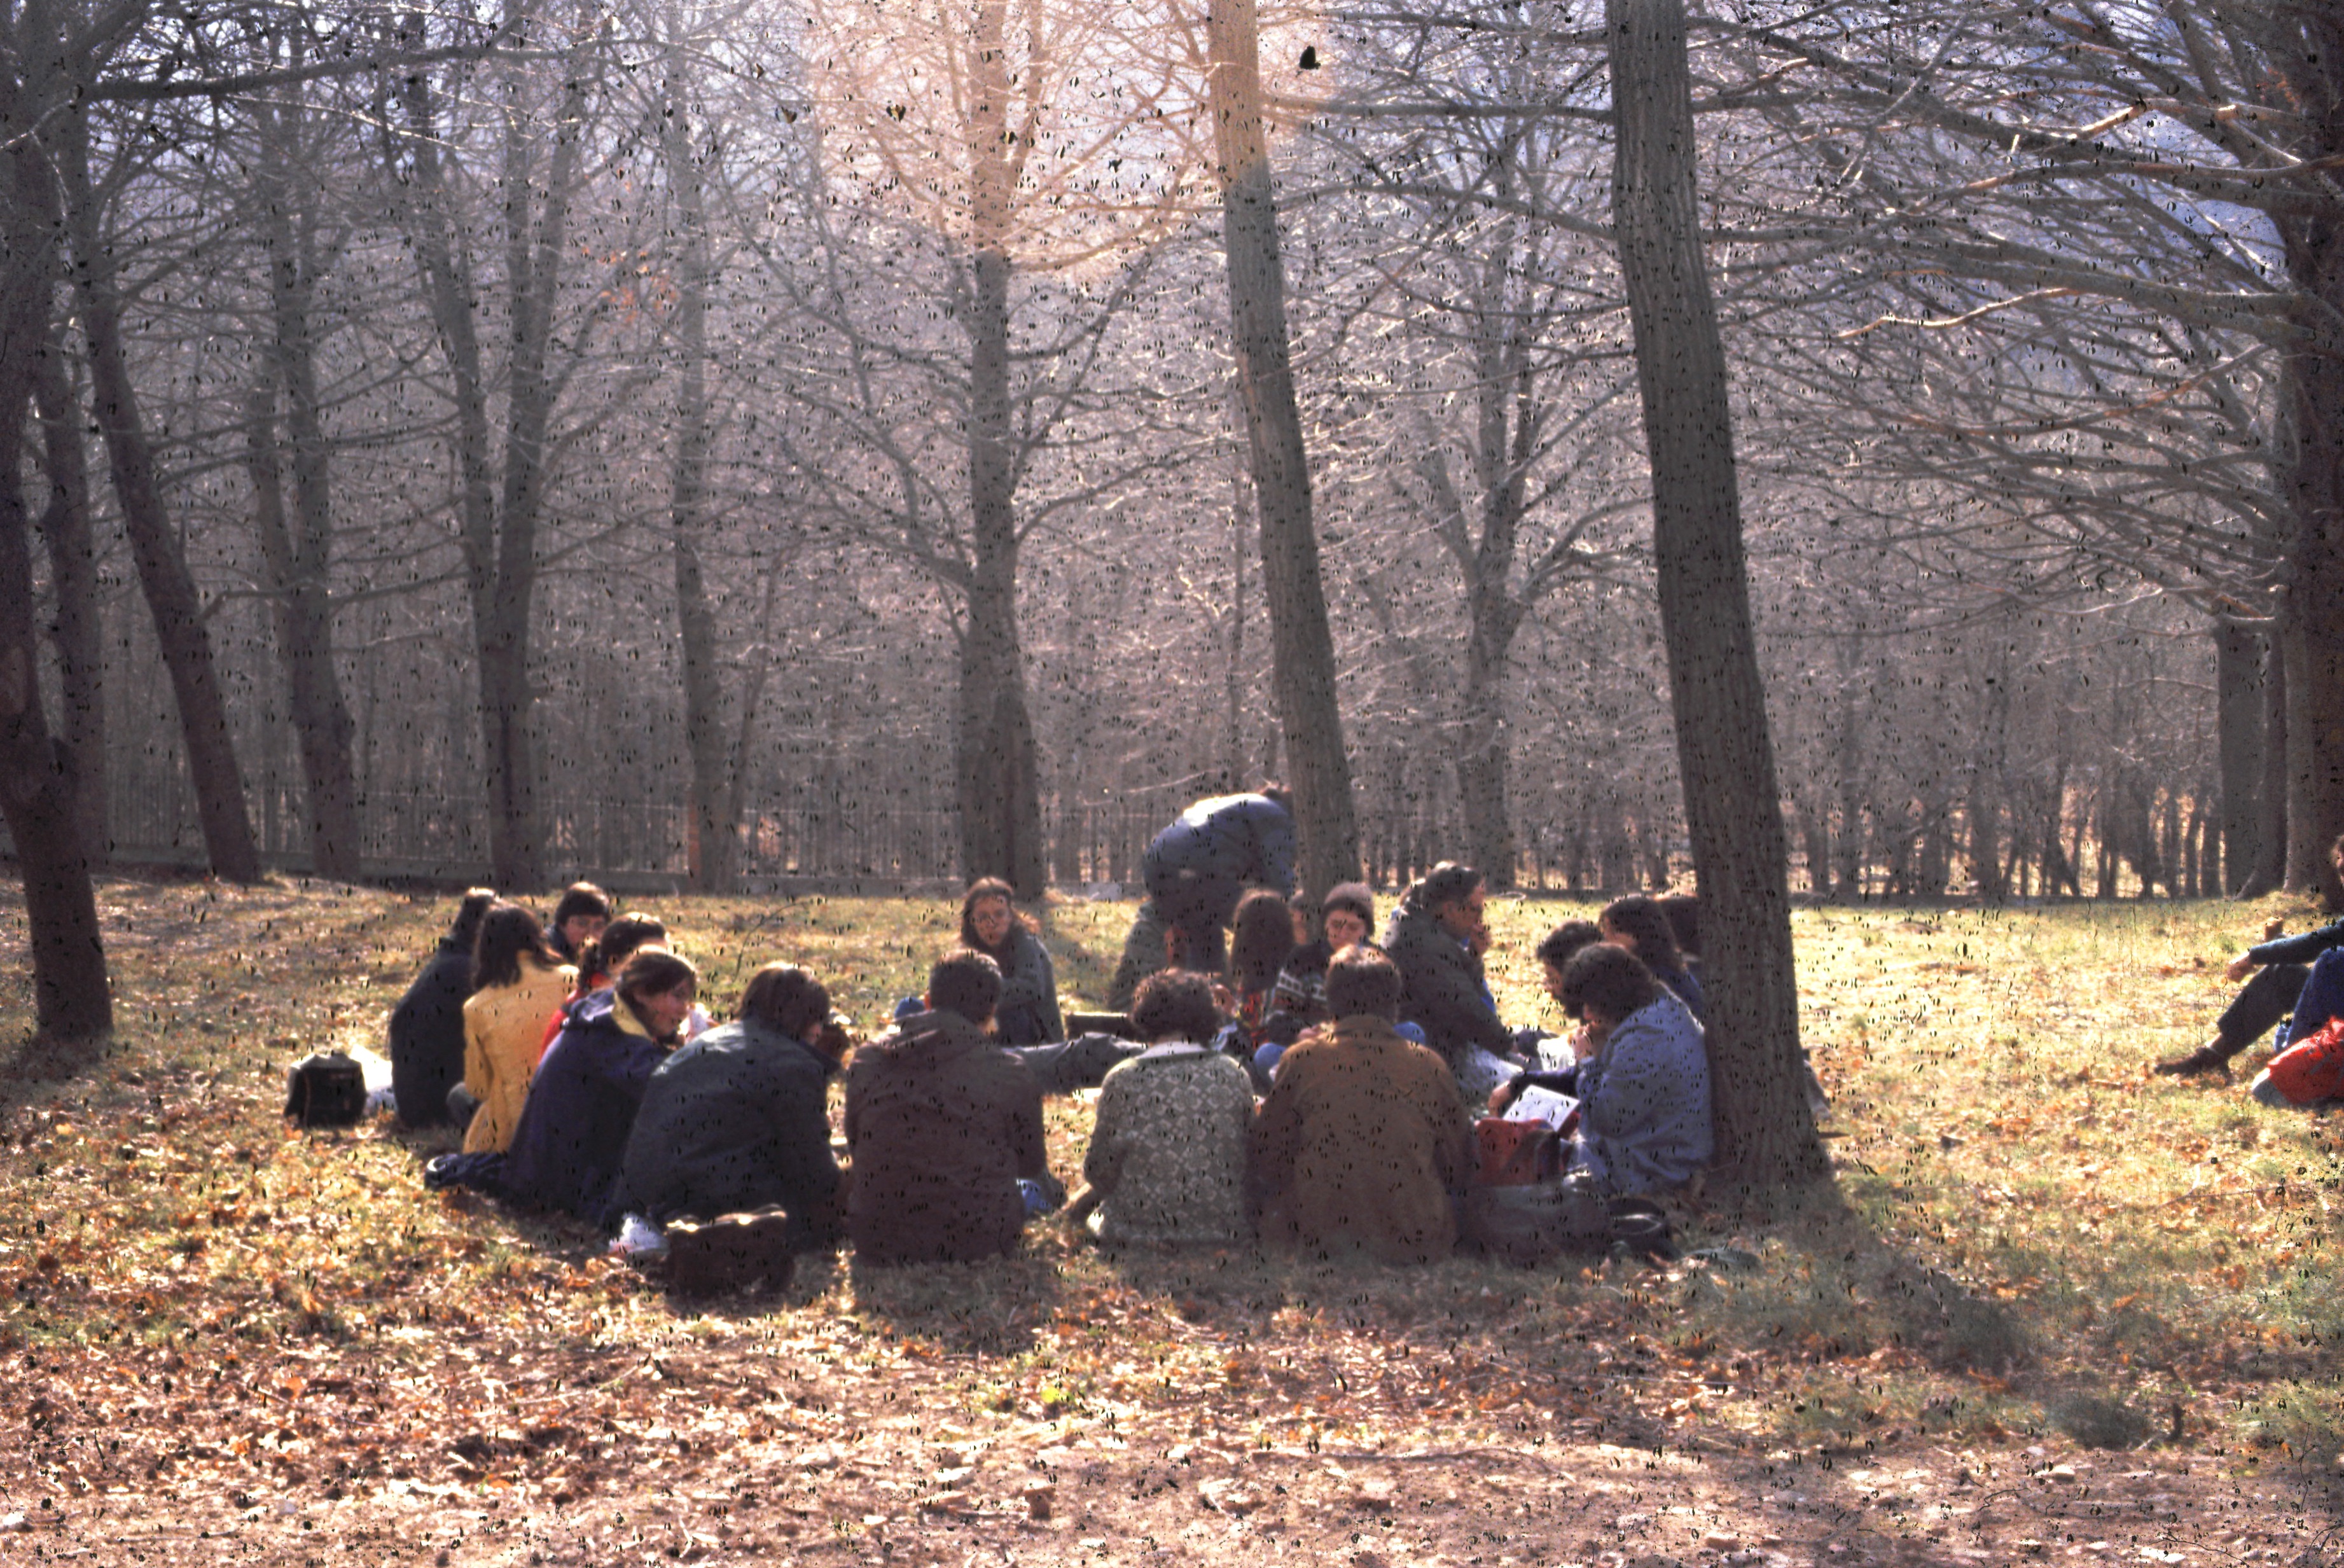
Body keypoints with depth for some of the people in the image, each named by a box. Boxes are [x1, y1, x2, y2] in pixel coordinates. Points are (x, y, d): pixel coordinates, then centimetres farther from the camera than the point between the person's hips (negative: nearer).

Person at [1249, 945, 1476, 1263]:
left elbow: (1266, 1164, 1)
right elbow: (1457, 1170, 8)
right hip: (1414, 1241, 1)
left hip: (1317, 1237, -1)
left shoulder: (1302, 1060, -5)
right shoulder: (1430, 1067, -2)